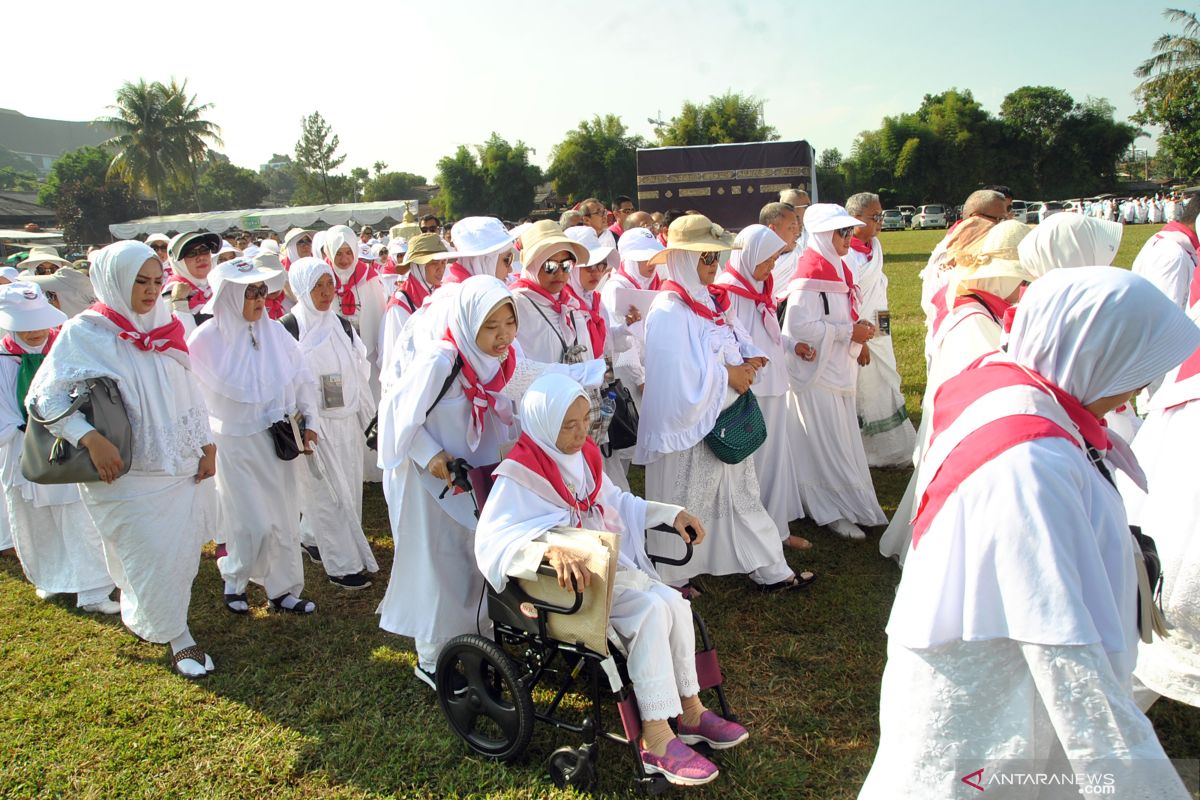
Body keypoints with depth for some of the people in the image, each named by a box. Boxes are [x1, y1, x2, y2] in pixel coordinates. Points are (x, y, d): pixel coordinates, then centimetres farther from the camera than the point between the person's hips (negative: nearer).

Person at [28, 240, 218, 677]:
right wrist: (90, 437, -24)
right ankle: (177, 639, 17)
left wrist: (206, 444, 9)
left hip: (178, 467, 5)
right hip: (123, 474, -5)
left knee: (182, 551, 12)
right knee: (151, 557, 0)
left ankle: (140, 615, 38)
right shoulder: (83, 333, -10)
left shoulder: (165, 329, 6)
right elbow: (44, 396, -11)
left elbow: (190, 392, 12)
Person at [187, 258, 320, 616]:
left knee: (285, 518, 10)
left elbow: (302, 378, 7)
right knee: (255, 524, -1)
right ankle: (234, 580, 28)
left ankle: (282, 591, 25)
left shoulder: (274, 331, -2)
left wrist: (309, 421, 0)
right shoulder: (205, 340, -12)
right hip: (236, 445, -4)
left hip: (278, 440, 4)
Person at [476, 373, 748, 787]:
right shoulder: (519, 475, -17)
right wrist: (551, 547, -46)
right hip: (566, 583, -7)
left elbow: (615, 503, 21)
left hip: (611, 567, 7)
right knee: (651, 611, -25)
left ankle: (689, 710, -1)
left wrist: (671, 513, 10)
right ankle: (656, 740, -17)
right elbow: (493, 540, -30)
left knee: (673, 602, -15)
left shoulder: (585, 454, 7)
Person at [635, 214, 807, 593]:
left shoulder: (703, 301, 8)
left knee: (741, 495, 17)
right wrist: (728, 375, -17)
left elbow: (725, 347, 15)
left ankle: (770, 571, 29)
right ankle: (671, 582, 25)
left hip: (721, 421, 9)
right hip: (687, 426, -9)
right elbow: (678, 375, -26)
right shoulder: (669, 310, -19)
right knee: (682, 506, 7)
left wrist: (746, 360, -7)